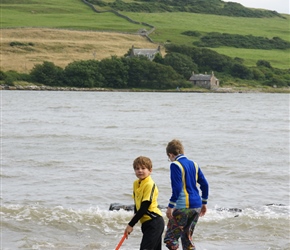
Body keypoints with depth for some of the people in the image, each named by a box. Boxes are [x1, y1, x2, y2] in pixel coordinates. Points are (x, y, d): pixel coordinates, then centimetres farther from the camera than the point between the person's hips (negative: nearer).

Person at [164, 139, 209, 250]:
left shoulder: (175, 165, -9)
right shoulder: (193, 164, 13)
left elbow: (177, 188, -17)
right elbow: (204, 184, 13)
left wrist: (170, 206, -14)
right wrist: (204, 203, 22)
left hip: (183, 207, -8)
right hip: (197, 206, 8)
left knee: (170, 238, -3)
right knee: (187, 238, 18)